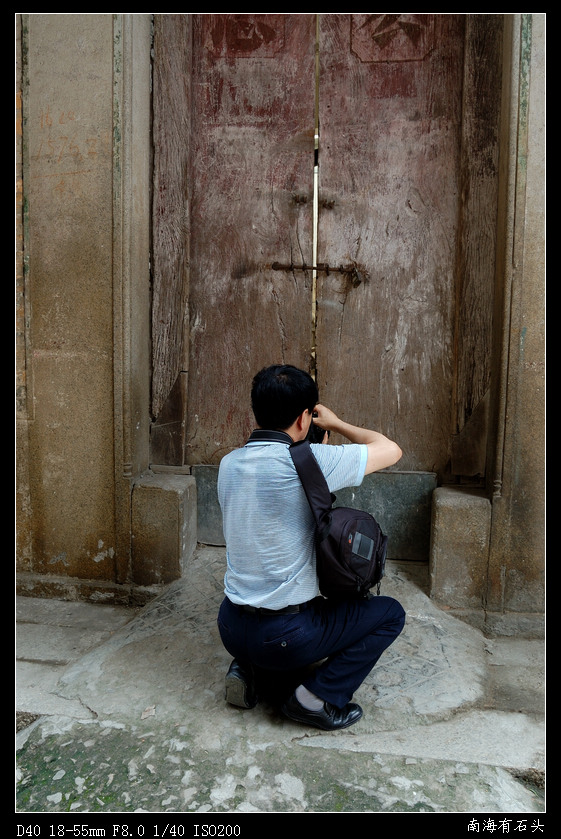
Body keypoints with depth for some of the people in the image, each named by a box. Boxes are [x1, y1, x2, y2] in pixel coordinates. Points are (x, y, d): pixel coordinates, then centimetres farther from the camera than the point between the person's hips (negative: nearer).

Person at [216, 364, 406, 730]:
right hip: (281, 636, -7)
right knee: (390, 612, 10)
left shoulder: (229, 463, 0)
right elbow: (391, 450, -8)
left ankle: (251, 672, 16)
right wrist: (336, 423, 6)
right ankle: (315, 697, 3)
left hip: (231, 628, 7)